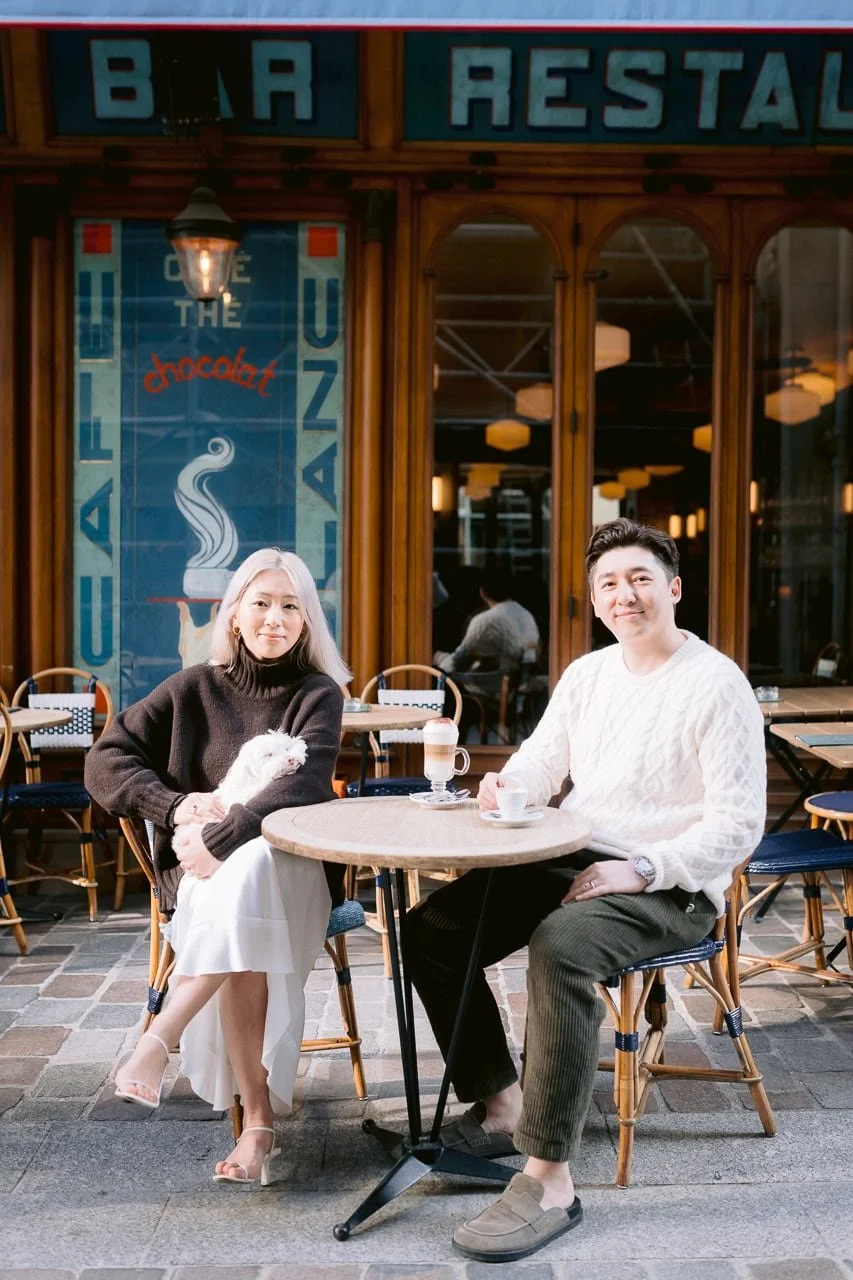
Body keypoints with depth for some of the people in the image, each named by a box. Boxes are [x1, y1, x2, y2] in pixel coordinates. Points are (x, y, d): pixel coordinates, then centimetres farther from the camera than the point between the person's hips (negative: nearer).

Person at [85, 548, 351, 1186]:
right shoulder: (196, 689, 6)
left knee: (247, 873, -37)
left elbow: (304, 785, -16)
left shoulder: (318, 695, 1)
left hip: (292, 871, -1)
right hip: (203, 872, 1)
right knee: (236, 917, -34)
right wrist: (174, 805, -13)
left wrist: (222, 837, -28)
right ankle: (257, 1118, -29)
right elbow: (105, 762, 4)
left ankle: (158, 1041, -33)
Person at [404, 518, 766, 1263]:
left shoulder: (717, 684, -10)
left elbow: (739, 824, -13)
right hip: (570, 863, 7)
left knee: (560, 947, -36)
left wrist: (642, 869, -24)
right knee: (430, 930, -6)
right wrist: (506, 788, -12)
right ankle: (501, 1104, 9)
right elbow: (540, 763, 12)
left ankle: (550, 1181, -26)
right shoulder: (586, 673, 11)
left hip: (670, 887, -7)